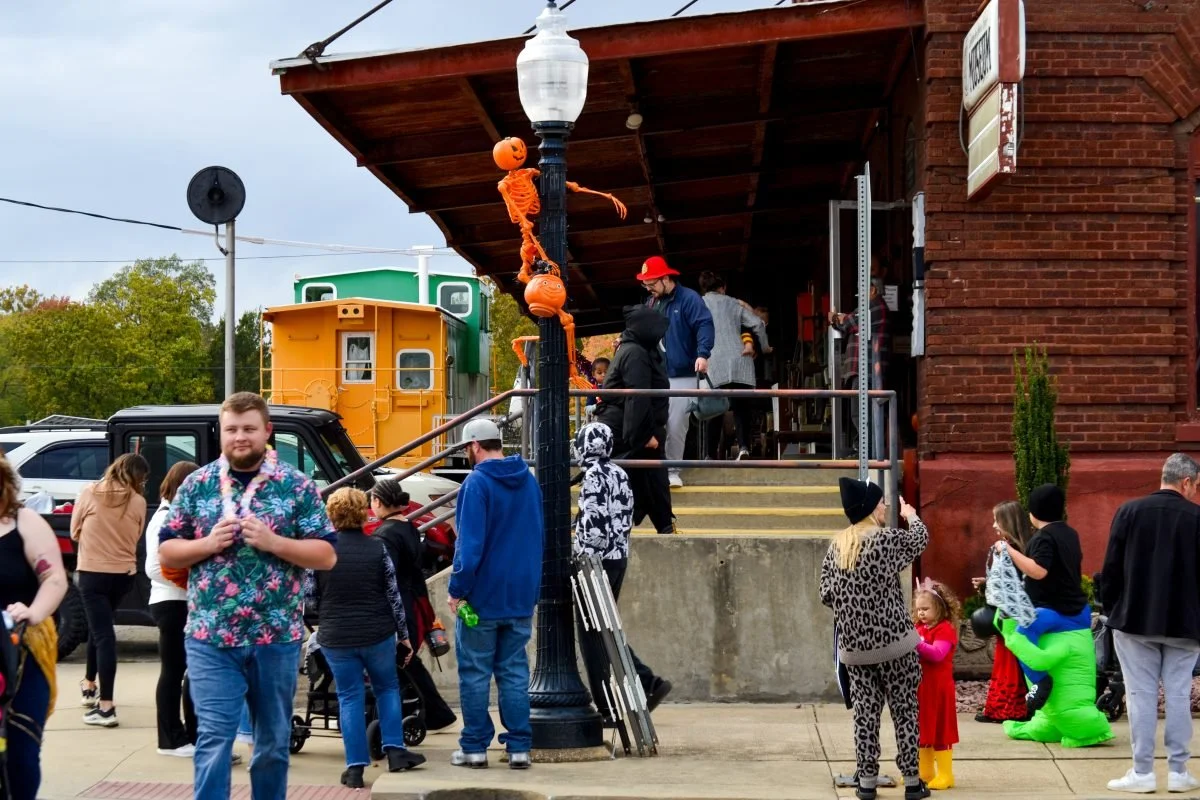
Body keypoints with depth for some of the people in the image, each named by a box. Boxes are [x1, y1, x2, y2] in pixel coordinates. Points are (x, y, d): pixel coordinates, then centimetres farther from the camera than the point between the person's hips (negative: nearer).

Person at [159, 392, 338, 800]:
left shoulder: (297, 486, 1)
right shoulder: (196, 485, 5)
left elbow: (327, 555, -2)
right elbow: (166, 552, 7)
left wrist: (273, 541, -16)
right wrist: (208, 544, -12)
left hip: (277, 637, 0)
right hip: (210, 636, 0)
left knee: (274, 741, 12)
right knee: (213, 737, -8)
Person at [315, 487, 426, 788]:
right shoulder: (378, 549, -4)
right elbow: (394, 595, -1)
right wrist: (403, 635, 7)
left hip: (336, 638, 0)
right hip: (378, 634, 0)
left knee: (350, 698, 7)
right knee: (387, 688, 19)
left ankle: (355, 768, 5)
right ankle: (395, 750, 12)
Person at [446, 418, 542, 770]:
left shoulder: (477, 483, -14)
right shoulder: (528, 481, 8)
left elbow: (470, 543, -19)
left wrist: (457, 589, -12)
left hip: (483, 596, -6)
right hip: (521, 596, 6)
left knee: (475, 673, 4)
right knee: (515, 672, 9)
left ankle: (475, 748, 7)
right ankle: (519, 747, 7)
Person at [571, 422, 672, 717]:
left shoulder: (594, 475, -13)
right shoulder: (620, 474, 13)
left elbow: (594, 521, -19)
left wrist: (583, 557, -16)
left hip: (597, 559, -8)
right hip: (620, 557, 8)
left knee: (591, 633, -1)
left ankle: (606, 705, -1)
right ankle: (648, 681, 8)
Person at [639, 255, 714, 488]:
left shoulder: (688, 299, -7)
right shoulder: (651, 303, 15)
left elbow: (704, 325, -17)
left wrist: (702, 354, -30)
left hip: (682, 375, -6)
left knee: (676, 425, -5)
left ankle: (672, 470, 5)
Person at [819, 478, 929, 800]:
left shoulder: (836, 546, 3)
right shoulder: (887, 539, -10)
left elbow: (827, 595, 5)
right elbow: (920, 538, 10)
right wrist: (911, 515, 30)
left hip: (853, 646, 4)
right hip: (894, 640, -4)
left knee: (865, 713, 9)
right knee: (904, 711, 6)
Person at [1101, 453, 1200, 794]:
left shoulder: (1129, 511, -2)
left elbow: (1111, 568, -1)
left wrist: (1112, 610, 10)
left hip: (1135, 619, 1)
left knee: (1141, 695, 3)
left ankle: (1142, 772, 2)